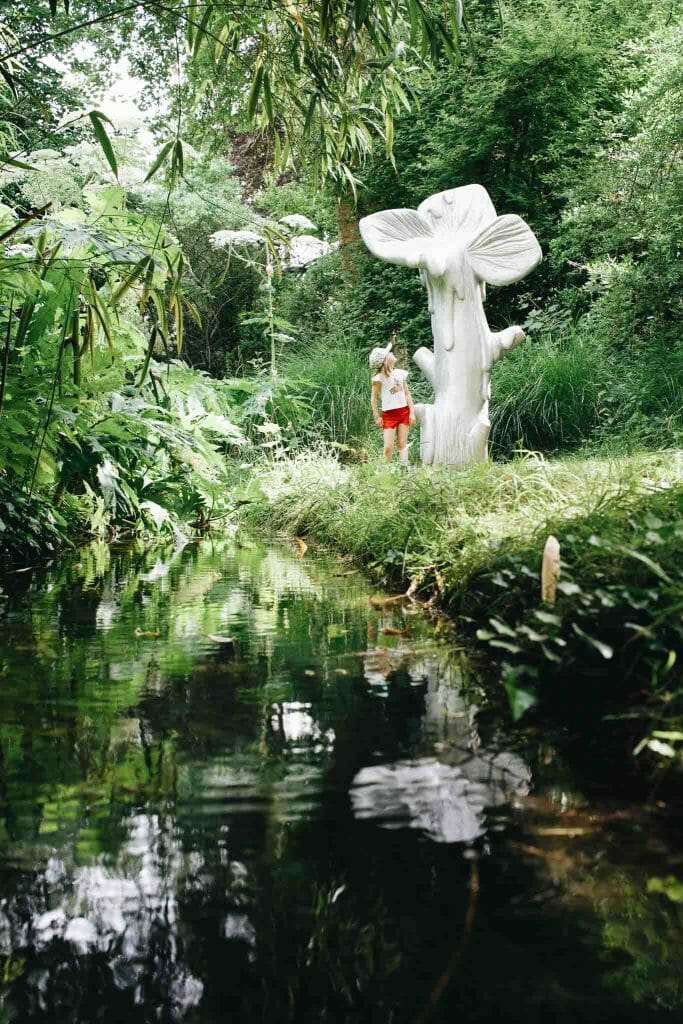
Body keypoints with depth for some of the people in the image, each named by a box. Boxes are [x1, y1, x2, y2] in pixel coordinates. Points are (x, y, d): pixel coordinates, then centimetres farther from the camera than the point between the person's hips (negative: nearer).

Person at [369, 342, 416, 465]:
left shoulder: (400, 373, 6)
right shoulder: (379, 378, -8)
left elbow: (407, 394, 10)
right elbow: (373, 398, -3)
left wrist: (412, 412, 4)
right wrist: (377, 417, -3)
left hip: (404, 412, 4)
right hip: (389, 414, -4)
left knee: (403, 444, 3)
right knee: (388, 447, -7)